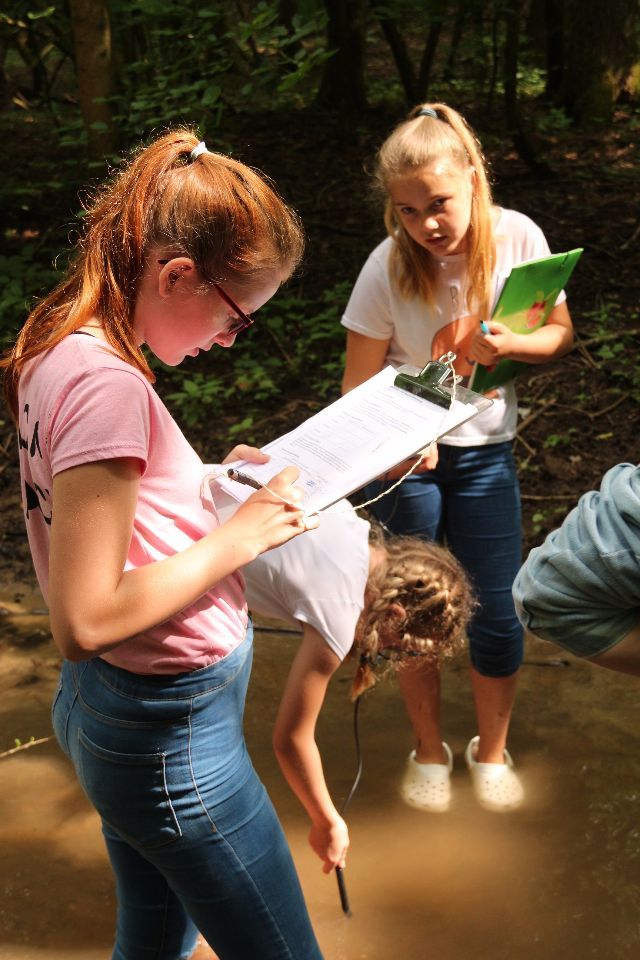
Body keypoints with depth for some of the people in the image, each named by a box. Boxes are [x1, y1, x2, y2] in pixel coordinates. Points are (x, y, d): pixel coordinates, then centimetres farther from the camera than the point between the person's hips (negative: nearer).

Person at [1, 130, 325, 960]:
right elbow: (85, 623, -28)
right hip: (171, 735, -9)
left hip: (101, 706, 9)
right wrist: (239, 535, -20)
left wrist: (212, 481, 3)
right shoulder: (105, 384, -27)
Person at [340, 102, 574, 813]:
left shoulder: (518, 238, -13)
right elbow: (359, 386, -11)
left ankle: (491, 752, 32)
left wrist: (509, 343, -22)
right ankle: (429, 749, 35)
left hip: (485, 453, 1)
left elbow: (561, 337, 0)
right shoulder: (389, 267, -17)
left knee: (498, 619, 5)